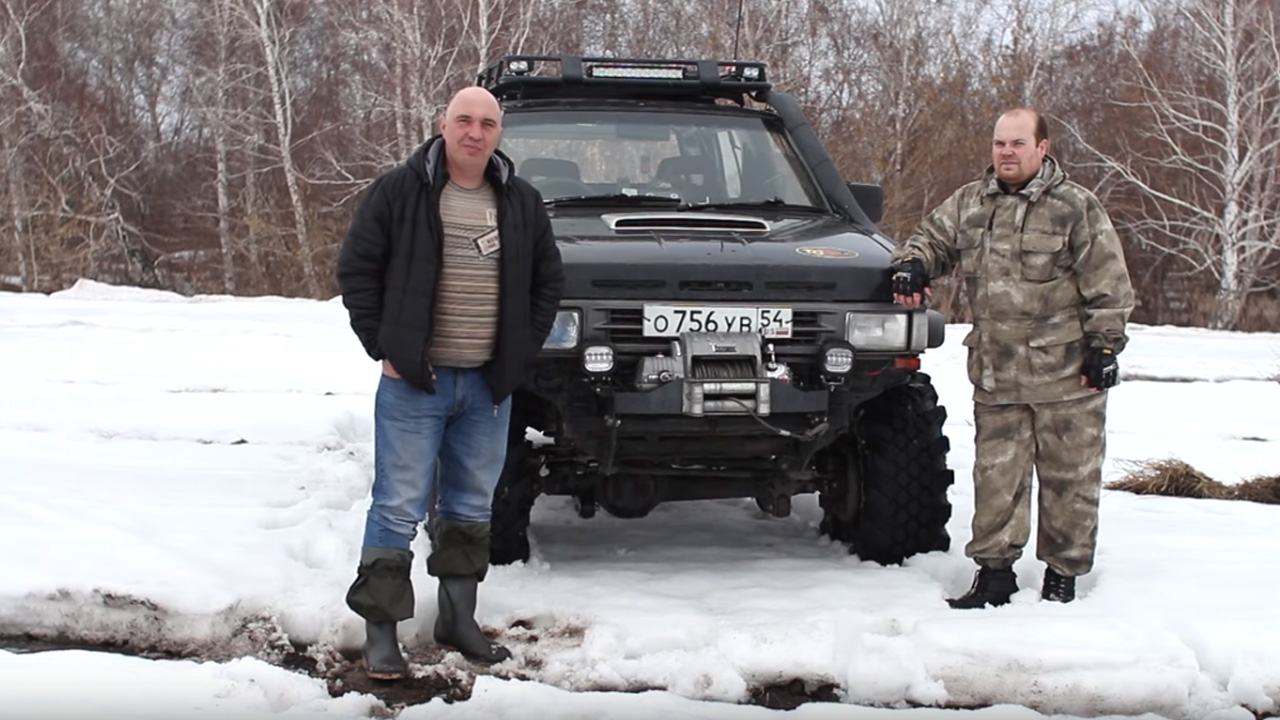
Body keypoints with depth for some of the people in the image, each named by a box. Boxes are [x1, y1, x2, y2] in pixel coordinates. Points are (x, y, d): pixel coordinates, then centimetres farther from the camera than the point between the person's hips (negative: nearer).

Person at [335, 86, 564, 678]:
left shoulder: (521, 203, 9)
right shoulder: (399, 191, -4)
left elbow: (548, 280, 16)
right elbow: (356, 268, -2)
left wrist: (521, 353, 6)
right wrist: (383, 346, -7)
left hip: (489, 384, 5)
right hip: (414, 382, -4)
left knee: (472, 508, 14)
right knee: (398, 508, -4)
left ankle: (458, 620, 26)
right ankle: (380, 633, 1)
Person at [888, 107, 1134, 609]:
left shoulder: (1076, 208, -4)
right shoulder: (969, 204, 10)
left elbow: (1108, 286, -4)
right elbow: (931, 238, 22)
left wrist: (1104, 346, -7)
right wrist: (911, 265, 0)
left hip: (1067, 377, -4)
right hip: (995, 378, 4)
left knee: (1068, 479, 4)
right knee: (996, 478, 5)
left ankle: (1063, 574, 16)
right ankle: (994, 573, 13)